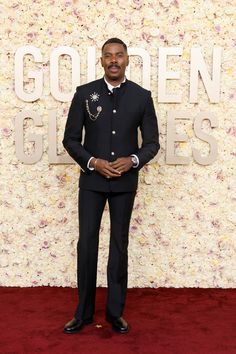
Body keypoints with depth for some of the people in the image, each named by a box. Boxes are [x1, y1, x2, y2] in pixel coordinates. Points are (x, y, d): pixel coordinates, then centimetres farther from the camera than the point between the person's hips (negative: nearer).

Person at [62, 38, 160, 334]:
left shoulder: (141, 96, 1)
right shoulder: (84, 93, 0)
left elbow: (152, 142, 4)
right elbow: (70, 139, 1)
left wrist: (133, 160, -14)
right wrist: (93, 162, -14)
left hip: (125, 181, 1)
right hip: (92, 179, 0)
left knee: (119, 245, 8)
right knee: (86, 243, 2)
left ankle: (115, 311, 22)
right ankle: (84, 312, 18)